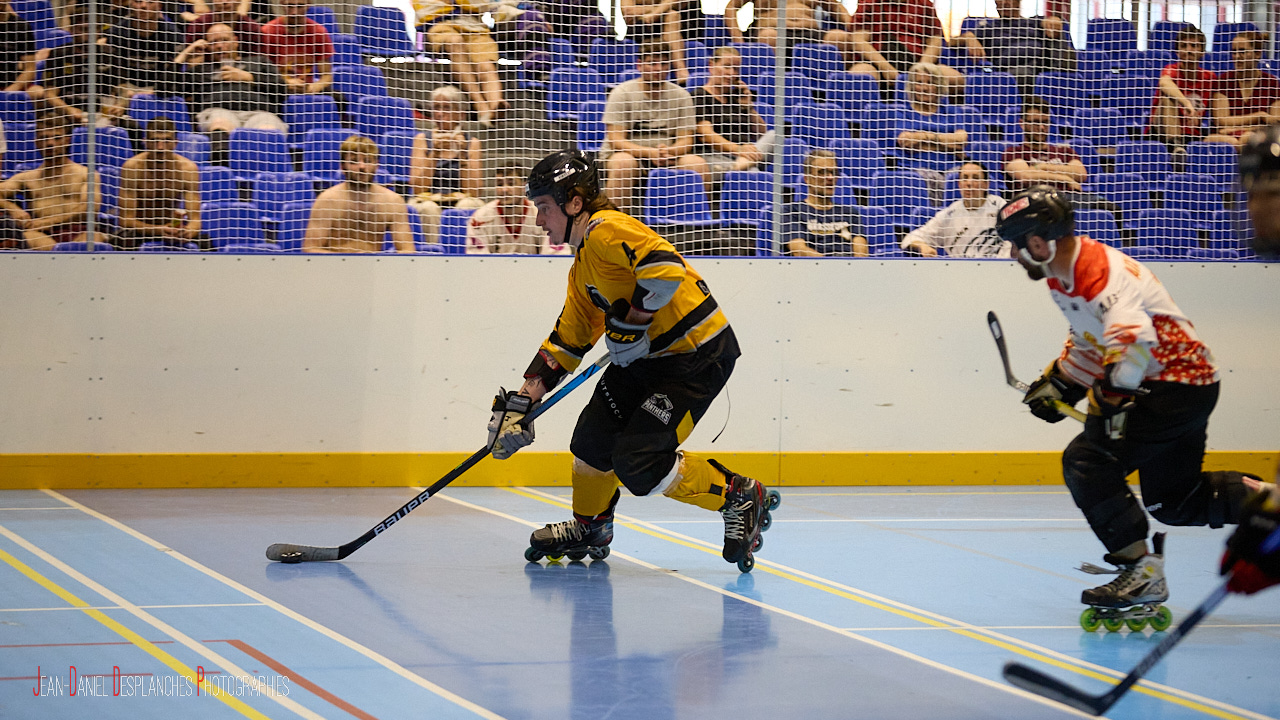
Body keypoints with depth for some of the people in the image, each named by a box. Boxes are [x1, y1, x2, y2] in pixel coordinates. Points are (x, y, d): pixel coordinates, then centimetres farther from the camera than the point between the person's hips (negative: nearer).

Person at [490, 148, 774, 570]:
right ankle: (590, 528, 35)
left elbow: (666, 267, -34)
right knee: (594, 436, 11)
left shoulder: (606, 231, -17)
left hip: (699, 357, -10)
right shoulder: (582, 266, 15)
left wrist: (631, 323, -22)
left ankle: (740, 498, 1)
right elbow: (567, 341, 19)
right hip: (647, 356, 10)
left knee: (638, 463, -14)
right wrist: (522, 401, 13)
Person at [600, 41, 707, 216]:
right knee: (623, 162, -37)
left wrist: (667, 151, -22)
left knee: (697, 164, -25)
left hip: (668, 158, 3)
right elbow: (616, 140, -11)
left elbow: (685, 140, 2)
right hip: (629, 153, -3)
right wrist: (650, 152, -26)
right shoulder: (622, 93, -4)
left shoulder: (680, 95, 5)